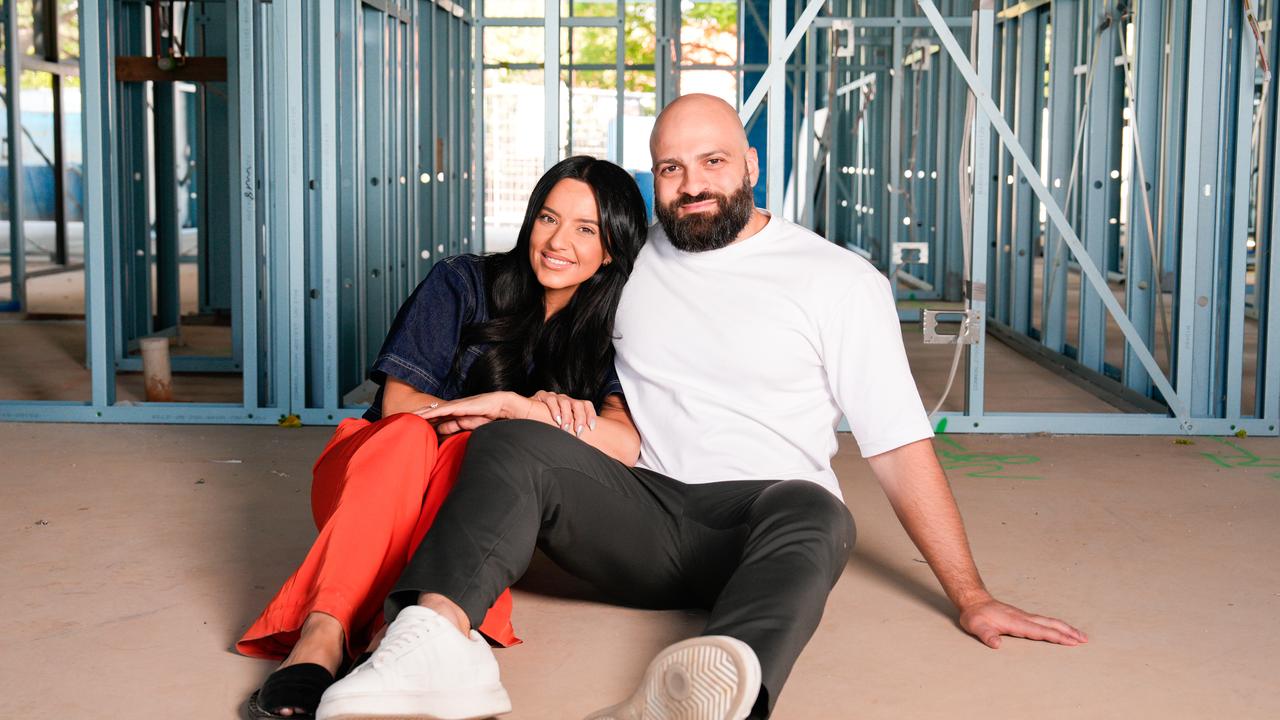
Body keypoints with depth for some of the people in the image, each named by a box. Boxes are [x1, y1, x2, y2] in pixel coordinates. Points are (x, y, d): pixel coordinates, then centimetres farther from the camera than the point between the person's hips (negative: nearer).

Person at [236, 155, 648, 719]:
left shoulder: (607, 335, 3)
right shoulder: (463, 283, -1)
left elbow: (626, 448, -14)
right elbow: (398, 404, -8)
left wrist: (521, 408, -27)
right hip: (372, 467, -1)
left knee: (473, 449, -33)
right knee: (410, 434, -35)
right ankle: (323, 635, -53)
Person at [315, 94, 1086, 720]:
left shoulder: (839, 279, 3)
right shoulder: (629, 260, 12)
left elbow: (901, 446, 0)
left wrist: (970, 597, -4)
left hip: (757, 529, -3)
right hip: (641, 513, 3)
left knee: (815, 514, -37)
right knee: (513, 445, -22)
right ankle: (435, 645, -49)